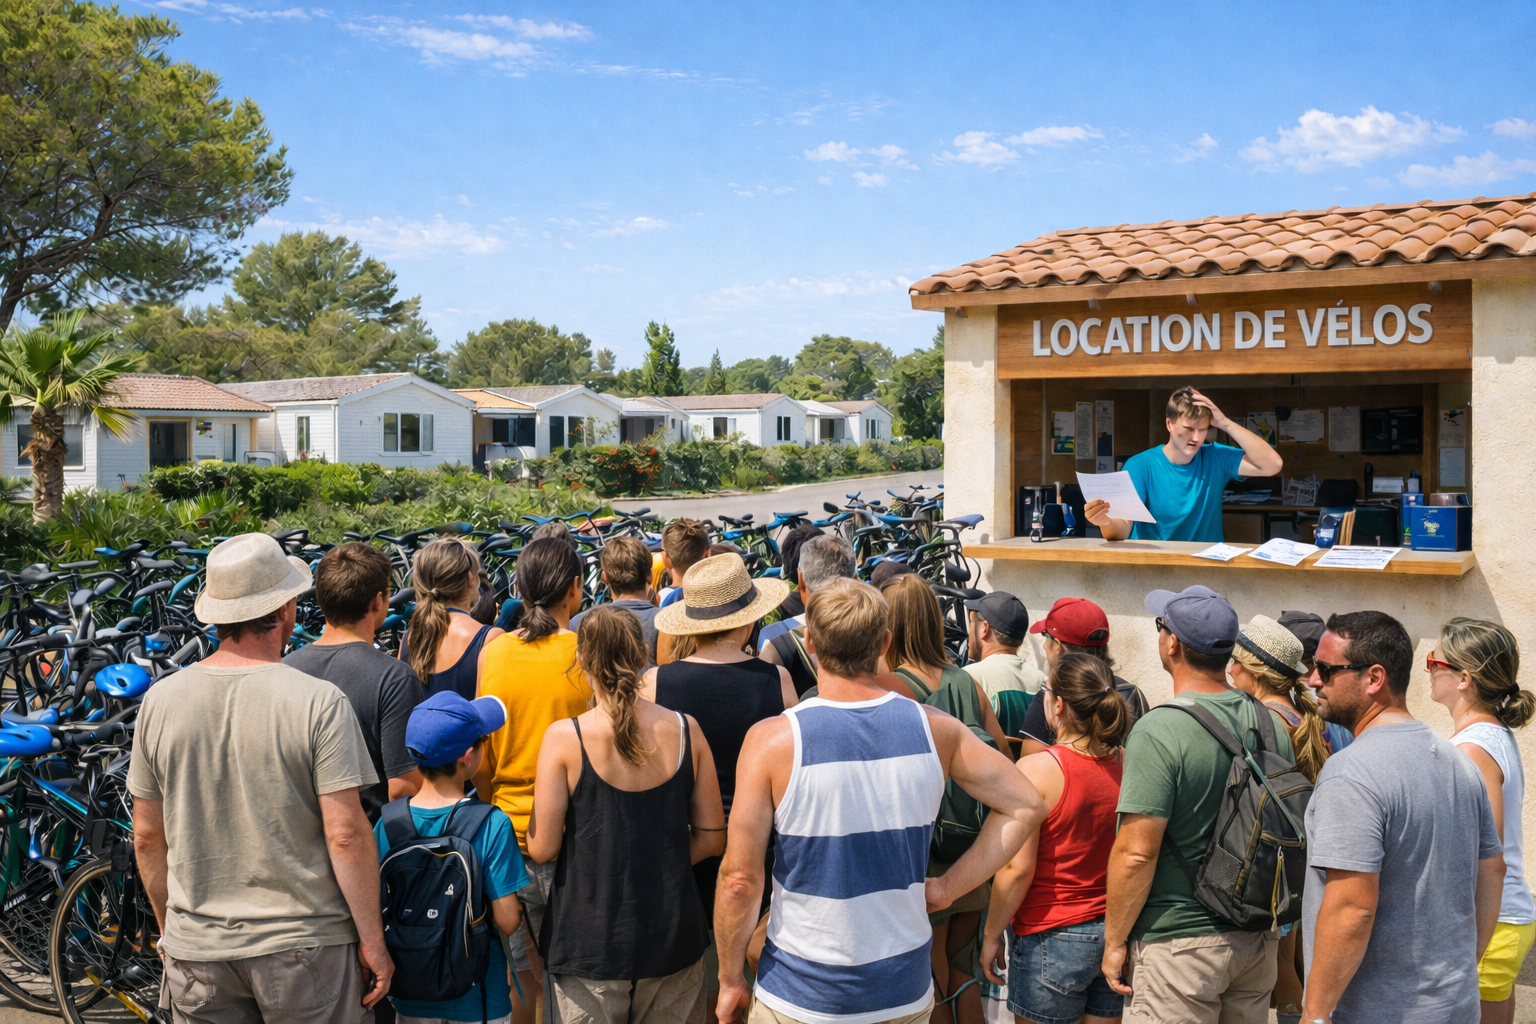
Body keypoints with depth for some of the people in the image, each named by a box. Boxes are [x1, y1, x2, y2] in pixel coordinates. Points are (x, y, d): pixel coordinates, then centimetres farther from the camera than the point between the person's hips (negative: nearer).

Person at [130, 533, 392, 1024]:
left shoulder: (161, 699, -3)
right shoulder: (319, 702, -15)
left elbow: (147, 838, 5)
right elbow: (346, 836, -16)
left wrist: (170, 928, 18)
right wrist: (372, 939, -6)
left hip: (196, 949, 4)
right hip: (304, 943, -3)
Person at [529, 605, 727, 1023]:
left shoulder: (564, 737, -15)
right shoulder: (686, 729, -6)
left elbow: (542, 848, -11)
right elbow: (712, 838, -1)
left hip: (589, 939, -2)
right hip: (673, 938, 3)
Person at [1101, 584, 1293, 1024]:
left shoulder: (1159, 730, -21)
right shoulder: (1272, 723, 1)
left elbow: (1136, 853, -21)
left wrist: (1114, 941, -10)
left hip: (1179, 944, -7)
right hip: (1257, 938, 7)